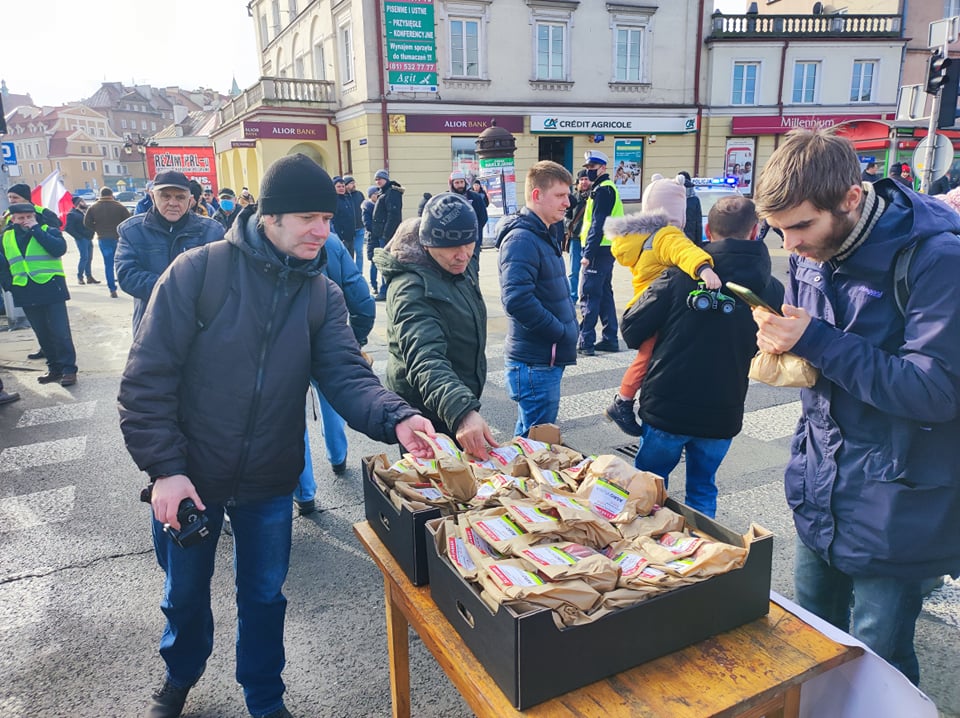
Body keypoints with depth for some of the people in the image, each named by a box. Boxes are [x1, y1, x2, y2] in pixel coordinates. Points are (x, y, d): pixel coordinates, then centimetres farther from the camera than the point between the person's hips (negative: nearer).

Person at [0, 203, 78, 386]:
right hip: (26, 294, 5)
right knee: (42, 333, 11)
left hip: (51, 290, -5)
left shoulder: (48, 230, -2)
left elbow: (59, 249, -21)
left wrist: (36, 229, -17)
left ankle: (68, 369, 0)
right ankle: (54, 367, 20)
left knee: (60, 332, -6)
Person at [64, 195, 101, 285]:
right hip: (82, 239, -7)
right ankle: (80, 277, 1)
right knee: (84, 257, -10)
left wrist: (91, 234, 8)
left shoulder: (86, 211, 14)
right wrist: (78, 237, -13)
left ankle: (89, 277, 15)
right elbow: (69, 228, -13)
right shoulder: (72, 214, -7)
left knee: (89, 258, 9)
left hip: (89, 239, 7)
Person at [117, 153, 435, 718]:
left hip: (270, 481, 2)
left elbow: (346, 374, -16)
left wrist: (395, 418, -35)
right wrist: (165, 467, -17)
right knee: (186, 592, 22)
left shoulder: (322, 294, -5)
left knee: (265, 596, 18)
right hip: (190, 478, -1)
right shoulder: (199, 270, -16)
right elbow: (148, 377, -14)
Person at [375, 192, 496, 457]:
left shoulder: (464, 267, 0)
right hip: (426, 416, -8)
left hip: (462, 403, 8)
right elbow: (426, 360, -43)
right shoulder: (411, 288, -29)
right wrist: (462, 412, -58)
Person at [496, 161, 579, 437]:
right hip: (535, 363, -10)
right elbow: (517, 300, -29)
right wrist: (562, 332, -18)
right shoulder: (521, 239, -17)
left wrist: (568, 328, 7)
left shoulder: (546, 235, 15)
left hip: (548, 359, 10)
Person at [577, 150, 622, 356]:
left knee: (588, 295, -8)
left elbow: (598, 224, -20)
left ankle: (585, 342, -6)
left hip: (599, 250, -10)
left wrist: (588, 253, -22)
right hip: (606, 249, 10)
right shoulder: (603, 189, 19)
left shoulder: (603, 190, -13)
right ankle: (610, 339, 20)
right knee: (604, 294, 14)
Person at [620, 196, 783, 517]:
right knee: (702, 488, 22)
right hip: (723, 415, 3)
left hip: (666, 407, -2)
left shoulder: (679, 277, -15)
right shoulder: (772, 291, -4)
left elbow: (630, 331, -11)